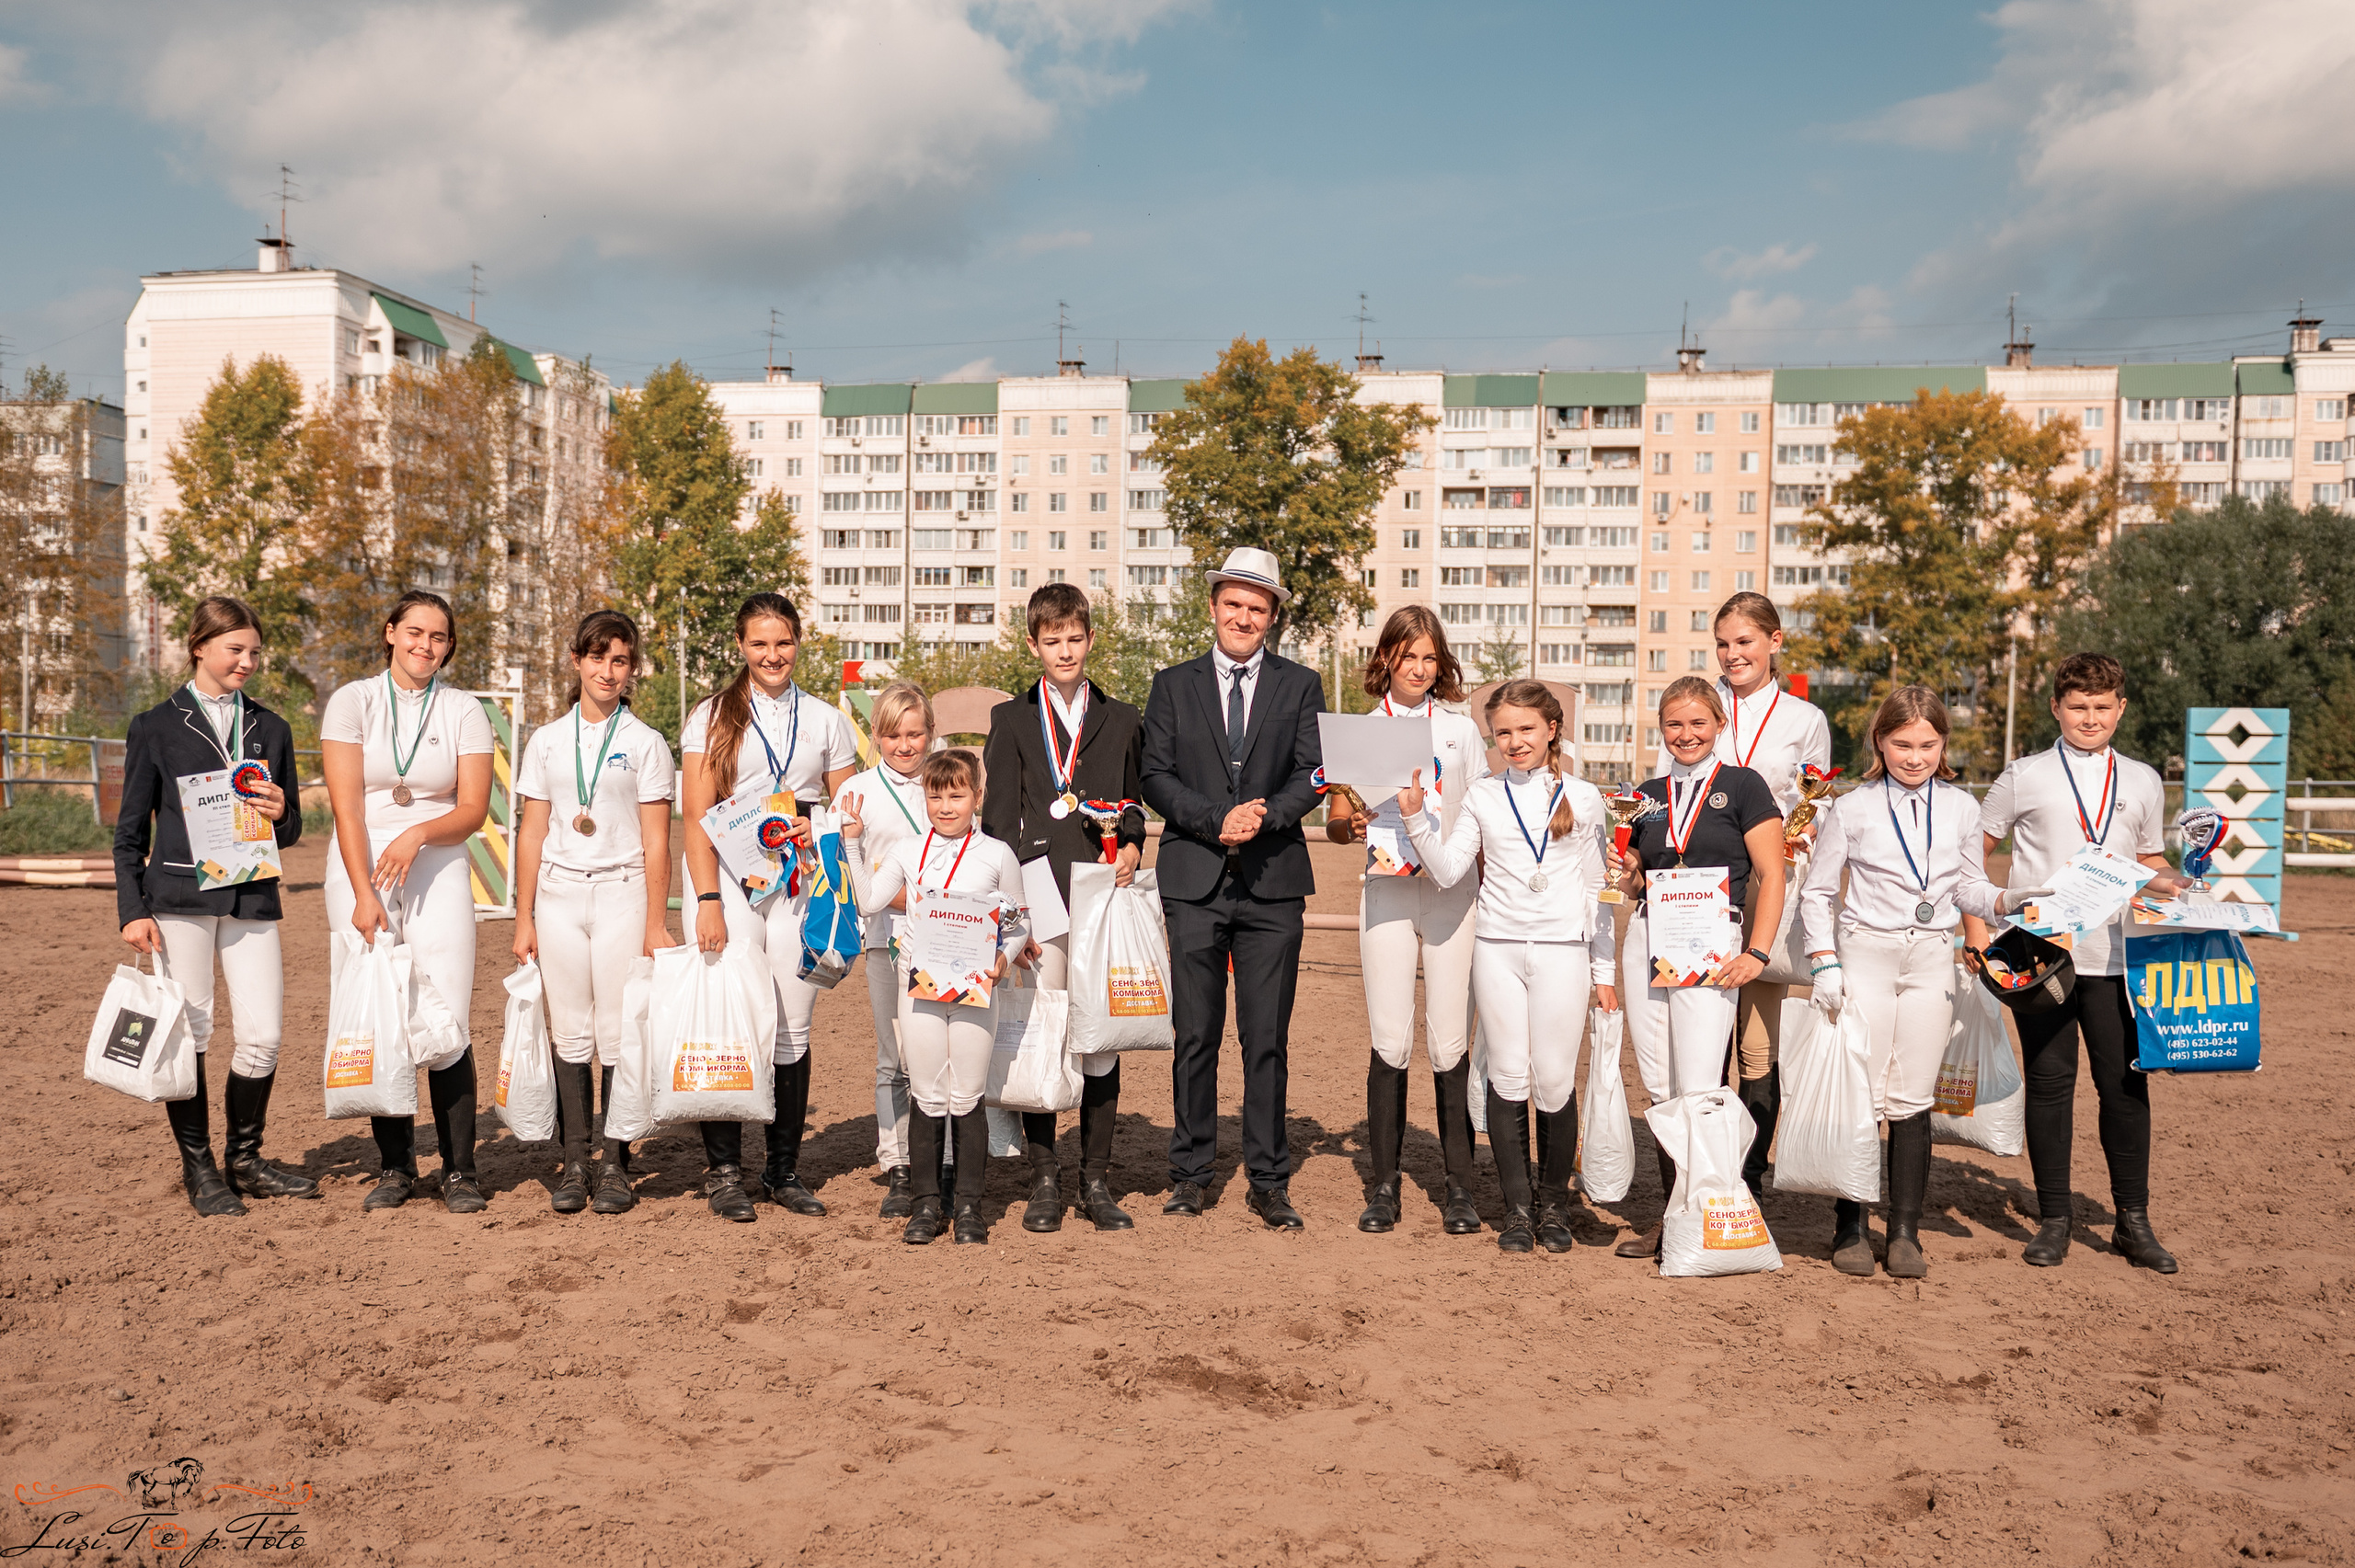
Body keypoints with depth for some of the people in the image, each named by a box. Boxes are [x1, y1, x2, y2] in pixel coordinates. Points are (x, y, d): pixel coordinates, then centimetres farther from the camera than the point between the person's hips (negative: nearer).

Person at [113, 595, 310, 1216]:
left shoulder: (271, 728, 14)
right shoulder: (156, 728, 5)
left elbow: (290, 831, 18)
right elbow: (130, 830, 6)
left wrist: (280, 814, -5)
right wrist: (132, 909, -2)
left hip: (252, 897, 3)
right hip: (180, 894, -3)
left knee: (264, 1034, -2)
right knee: (189, 1032, 1)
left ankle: (245, 1158, 17)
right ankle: (198, 1166, 17)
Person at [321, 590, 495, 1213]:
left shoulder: (464, 712, 6)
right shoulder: (352, 701, 3)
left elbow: (473, 811, 1)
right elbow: (346, 807, -4)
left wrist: (417, 834, -18)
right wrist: (364, 894, -13)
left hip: (438, 873, 0)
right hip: (360, 867, 0)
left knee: (448, 1024, -7)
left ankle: (459, 1171, 2)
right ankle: (395, 1166, 13)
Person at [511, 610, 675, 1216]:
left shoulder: (646, 743, 2)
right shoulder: (547, 741, 10)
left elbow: (656, 842, 0)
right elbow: (532, 834, 10)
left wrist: (656, 924, -5)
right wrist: (524, 918, 6)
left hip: (622, 894, -2)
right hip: (559, 895, 2)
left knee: (619, 1036, -2)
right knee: (570, 1034, 4)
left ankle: (616, 1167, 7)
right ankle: (573, 1163, 13)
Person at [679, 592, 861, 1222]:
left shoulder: (826, 720, 13)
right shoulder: (713, 716, 5)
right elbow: (697, 816, -1)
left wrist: (820, 827, -8)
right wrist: (708, 900, -12)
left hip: (801, 881, 2)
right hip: (731, 876, -2)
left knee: (793, 1027, 2)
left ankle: (783, 1170, 12)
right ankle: (724, 1170, 5)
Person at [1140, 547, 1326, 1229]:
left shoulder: (1300, 686, 10)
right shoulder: (1173, 685, 10)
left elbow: (1312, 775, 1)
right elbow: (1157, 776, 2)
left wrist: (1263, 817, -16)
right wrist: (1217, 821, -12)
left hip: (1273, 880, 0)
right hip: (1194, 878, 0)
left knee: (1267, 1040, 2)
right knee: (1195, 1037, 4)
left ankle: (1269, 1182, 12)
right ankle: (1191, 1174, 16)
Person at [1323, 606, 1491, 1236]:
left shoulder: (1461, 729, 13)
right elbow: (1333, 822, 9)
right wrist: (1351, 823, -14)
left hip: (1453, 892, 0)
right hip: (1386, 893, 0)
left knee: (1449, 1043, -3)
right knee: (1390, 1042, -5)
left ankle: (1459, 1186, 7)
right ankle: (1384, 1184, 6)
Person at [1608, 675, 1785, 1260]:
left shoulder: (1742, 785, 1)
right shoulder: (1648, 795, 16)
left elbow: (1772, 875, -3)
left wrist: (1757, 953, -11)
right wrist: (1627, 876, 1)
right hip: (1647, 942, 5)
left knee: (1699, 1090, -9)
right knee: (1659, 1090, 6)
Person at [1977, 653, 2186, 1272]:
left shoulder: (2142, 781, 13)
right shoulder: (2026, 777, 4)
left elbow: (2151, 862, 22)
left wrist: (2172, 884, 0)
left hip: (2115, 958, 2)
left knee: (2125, 1082, 2)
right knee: (2049, 1081, 3)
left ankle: (2133, 1220, 15)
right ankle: (2053, 1220, 12)